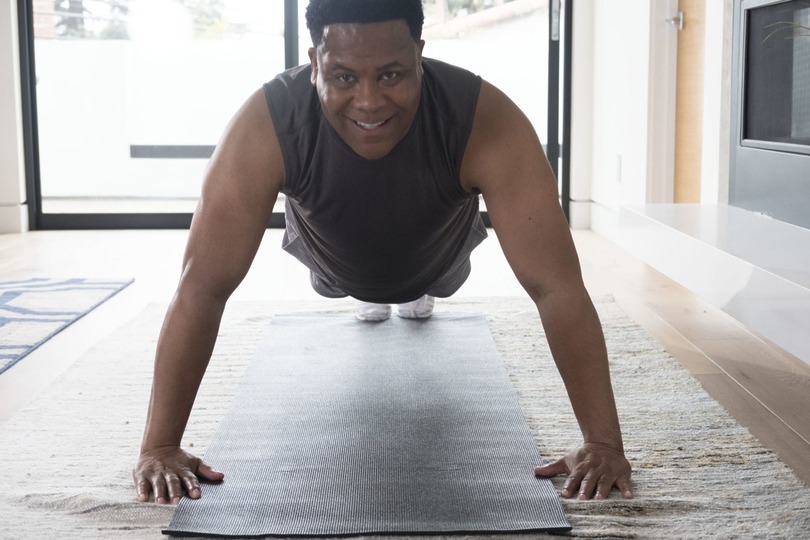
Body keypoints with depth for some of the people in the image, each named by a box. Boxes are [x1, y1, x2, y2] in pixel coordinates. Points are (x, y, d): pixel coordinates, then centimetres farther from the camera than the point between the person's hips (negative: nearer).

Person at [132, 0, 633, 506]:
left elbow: (557, 286, -44)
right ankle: (369, 297, 71)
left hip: (437, 252, 0)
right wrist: (159, 446, -42)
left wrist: (604, 443, -45)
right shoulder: (265, 127, -45)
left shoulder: (486, 122, -46)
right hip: (337, 262, 0)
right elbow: (203, 287, -42)